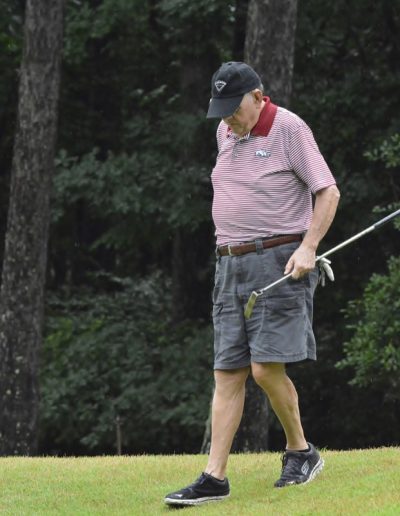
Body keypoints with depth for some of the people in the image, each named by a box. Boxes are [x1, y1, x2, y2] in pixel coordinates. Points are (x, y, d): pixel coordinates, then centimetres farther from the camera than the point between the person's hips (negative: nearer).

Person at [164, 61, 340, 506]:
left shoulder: (289, 129, -9)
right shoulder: (225, 133, 13)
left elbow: (328, 191, -10)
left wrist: (308, 247, -18)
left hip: (281, 263, -7)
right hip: (230, 265, 7)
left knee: (266, 367, -14)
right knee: (227, 373, 1)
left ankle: (300, 450, 8)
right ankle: (214, 478, -2)